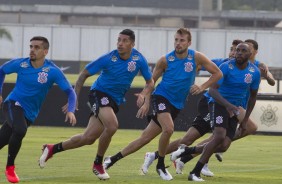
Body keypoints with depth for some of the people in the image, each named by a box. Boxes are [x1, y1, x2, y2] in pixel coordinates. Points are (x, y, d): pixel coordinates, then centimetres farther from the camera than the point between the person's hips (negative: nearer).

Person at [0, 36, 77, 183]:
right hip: (14, 104, -1)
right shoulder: (20, 64, -9)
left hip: (29, 114, 1)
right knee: (20, 130, -31)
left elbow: (70, 91, -11)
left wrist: (70, 111, -27)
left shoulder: (52, 71, -12)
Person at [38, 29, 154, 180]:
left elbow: (150, 82, 7)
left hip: (114, 102, 5)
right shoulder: (108, 59, -16)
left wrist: (144, 94, -15)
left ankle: (52, 149, 20)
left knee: (88, 138, 0)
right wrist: (74, 98, -5)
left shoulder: (138, 59, -6)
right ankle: (98, 164, -10)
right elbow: (84, 74, -5)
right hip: (99, 93, -5)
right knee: (112, 126, -31)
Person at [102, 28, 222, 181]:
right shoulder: (165, 60, -7)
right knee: (168, 128, -28)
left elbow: (217, 73, 1)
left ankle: (113, 159, 13)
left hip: (177, 105, 3)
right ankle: (160, 166, -7)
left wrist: (203, 87, -11)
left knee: (146, 137, 2)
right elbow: (151, 81, 5)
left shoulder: (196, 57, -6)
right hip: (161, 97, -3)